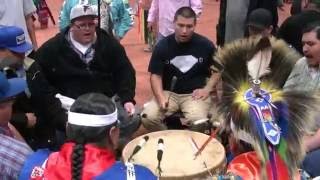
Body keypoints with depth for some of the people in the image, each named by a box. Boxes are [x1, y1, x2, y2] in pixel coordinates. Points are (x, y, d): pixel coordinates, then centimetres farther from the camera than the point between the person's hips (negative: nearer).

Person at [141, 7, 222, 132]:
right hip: (169, 92, 1)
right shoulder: (162, 46, -1)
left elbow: (217, 70, 11)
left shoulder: (205, 45, -2)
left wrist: (207, 89, -6)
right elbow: (156, 75, 0)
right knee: (147, 118, -23)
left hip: (195, 93, -1)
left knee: (198, 121, -31)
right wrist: (161, 97, -18)